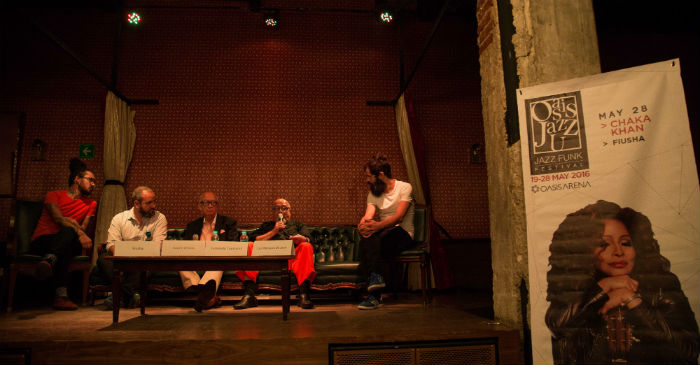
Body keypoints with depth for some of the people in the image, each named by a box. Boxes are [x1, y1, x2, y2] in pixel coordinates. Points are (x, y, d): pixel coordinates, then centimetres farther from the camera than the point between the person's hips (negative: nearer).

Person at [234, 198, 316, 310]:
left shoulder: (298, 225, 32)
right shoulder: (266, 225, 34)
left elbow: (307, 240, 12)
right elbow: (253, 239, 16)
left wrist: (300, 238, -13)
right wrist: (274, 232, 8)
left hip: (291, 255, -1)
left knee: (306, 247, -31)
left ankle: (303, 295, -41)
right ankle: (249, 295, -34)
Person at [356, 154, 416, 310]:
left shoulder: (404, 187, -2)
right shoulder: (373, 193, 13)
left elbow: (398, 217, -17)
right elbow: (368, 216, -5)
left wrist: (377, 226, -35)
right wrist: (363, 224, -30)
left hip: (403, 234, -4)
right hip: (383, 234, 4)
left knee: (370, 239, -34)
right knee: (367, 235, -32)